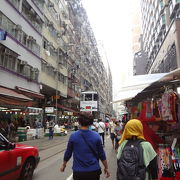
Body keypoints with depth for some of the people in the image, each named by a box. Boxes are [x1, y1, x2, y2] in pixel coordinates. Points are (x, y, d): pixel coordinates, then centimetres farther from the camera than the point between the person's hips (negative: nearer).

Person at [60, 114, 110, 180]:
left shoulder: (73, 136, -12)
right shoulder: (96, 136, -10)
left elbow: (68, 153, 0)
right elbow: (101, 154, -4)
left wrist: (64, 164, 17)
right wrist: (106, 167, 10)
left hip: (78, 172, 0)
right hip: (94, 170, 1)